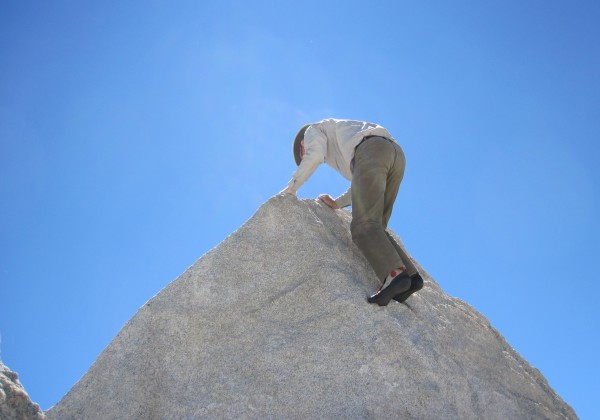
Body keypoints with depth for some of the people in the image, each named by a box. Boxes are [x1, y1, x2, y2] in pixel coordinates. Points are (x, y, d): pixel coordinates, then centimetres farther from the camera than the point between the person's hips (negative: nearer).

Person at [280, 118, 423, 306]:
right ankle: (410, 275, -10)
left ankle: (394, 274, -39)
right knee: (373, 227, 7)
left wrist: (292, 187, 10)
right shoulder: (342, 150, 45)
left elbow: (315, 155, 1)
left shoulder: (313, 130, 25)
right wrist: (337, 203, 43)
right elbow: (365, 185, 37)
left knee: (363, 226, -18)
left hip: (372, 152, -8)